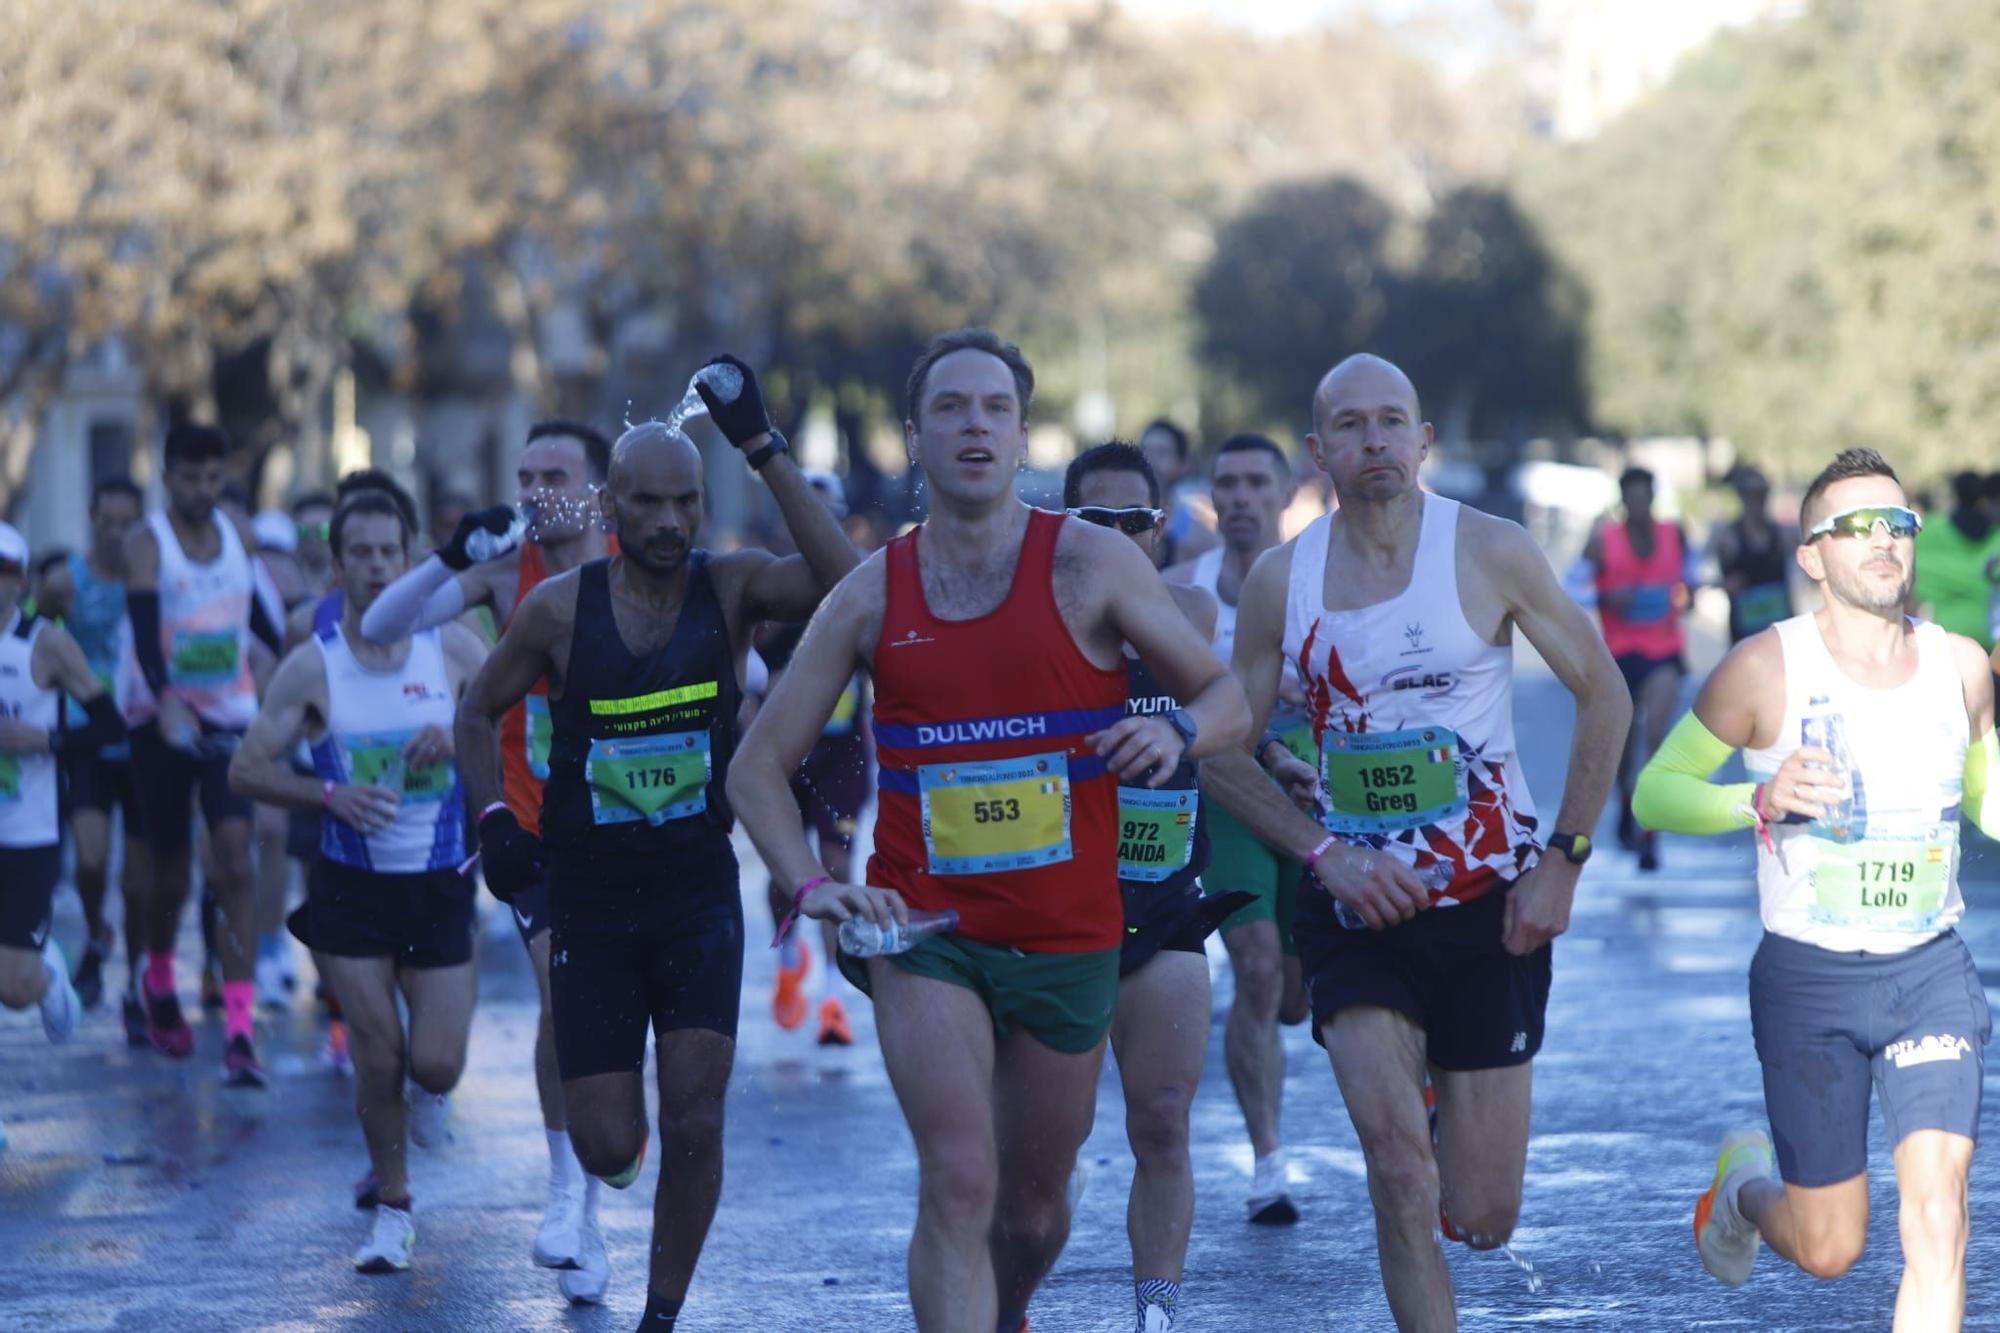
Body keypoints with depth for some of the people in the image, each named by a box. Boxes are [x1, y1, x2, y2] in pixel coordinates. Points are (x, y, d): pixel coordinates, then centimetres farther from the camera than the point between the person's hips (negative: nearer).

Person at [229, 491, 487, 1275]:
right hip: (350, 887, -1)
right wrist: (329, 793, -19)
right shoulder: (311, 667, -5)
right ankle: (393, 1209, 17)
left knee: (437, 1065, -4)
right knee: (377, 1055, -3)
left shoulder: (455, 649, -3)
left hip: (440, 886, 1)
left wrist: (458, 738, -15)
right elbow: (246, 770, -3)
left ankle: (427, 1091, 35)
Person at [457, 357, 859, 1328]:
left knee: (693, 1125, -9)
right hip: (589, 905, 0)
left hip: (699, 895, 0)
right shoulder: (560, 609, -7)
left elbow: (847, 583, -27)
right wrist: (492, 817, -6)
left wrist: (765, 451, -29)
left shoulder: (729, 589, -7)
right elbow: (480, 710, 9)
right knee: (608, 1148, -1)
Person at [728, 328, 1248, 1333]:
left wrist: (1178, 732, -20)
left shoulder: (1089, 565, -2)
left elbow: (1227, 695, 3)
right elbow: (757, 767, 7)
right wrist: (810, 884, -10)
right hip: (924, 930, -1)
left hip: (1067, 938, 1)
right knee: (958, 1182, -20)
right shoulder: (871, 594, 1)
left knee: (1033, 1207, 15)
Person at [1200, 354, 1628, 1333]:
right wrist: (1324, 851, -8)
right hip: (1359, 905, 1)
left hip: (1489, 904, -1)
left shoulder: (1490, 553, -6)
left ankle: (1462, 1117, 40)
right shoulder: (1280, 581, 0)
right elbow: (1220, 749, 7)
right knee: (1398, 1164, -21)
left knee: (1481, 1220, 4)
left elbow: (1603, 695, 1)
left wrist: (1563, 859, -5)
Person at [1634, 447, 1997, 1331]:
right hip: (1808, 981, -2)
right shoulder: (1766, 667, -10)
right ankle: (1744, 1182, 43)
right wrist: (1761, 800, -23)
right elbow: (1654, 792, -5)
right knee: (1829, 1250, 7)